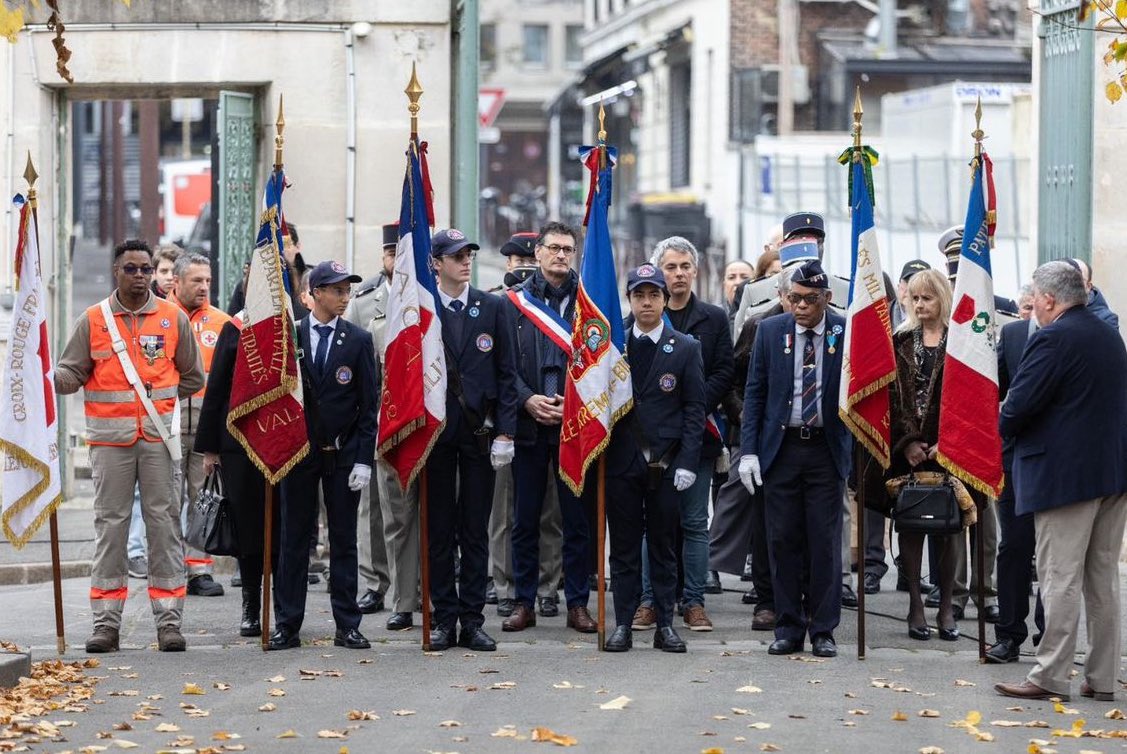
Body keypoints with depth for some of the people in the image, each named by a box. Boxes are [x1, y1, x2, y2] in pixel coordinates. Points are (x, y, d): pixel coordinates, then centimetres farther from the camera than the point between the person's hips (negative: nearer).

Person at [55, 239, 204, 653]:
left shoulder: (173, 318, 6)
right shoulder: (93, 320, 4)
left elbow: (193, 377, 15)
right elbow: (71, 373, 3)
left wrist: (161, 398, 11)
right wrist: (52, 377, -17)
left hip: (159, 436, 0)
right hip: (110, 439, 0)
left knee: (164, 523, 0)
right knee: (109, 524, 0)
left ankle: (169, 619, 3)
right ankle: (106, 622, 4)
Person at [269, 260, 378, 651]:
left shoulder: (358, 340, 2)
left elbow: (368, 405, 1)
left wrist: (364, 459, -6)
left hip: (343, 454, 0)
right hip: (298, 452, 0)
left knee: (344, 540, 5)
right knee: (293, 539, 4)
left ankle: (347, 625, 10)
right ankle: (287, 625, 8)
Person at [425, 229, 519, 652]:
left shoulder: (493, 309, 6)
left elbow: (506, 374, 6)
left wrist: (505, 431, -2)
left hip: (479, 430, 1)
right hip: (434, 430, -1)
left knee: (476, 531, 3)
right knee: (439, 530, 4)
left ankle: (472, 621, 7)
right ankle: (445, 619, 9)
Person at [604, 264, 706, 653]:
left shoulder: (686, 348, 4)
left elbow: (695, 409, 2)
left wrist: (687, 461, -7)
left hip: (667, 462, 0)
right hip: (622, 460, 0)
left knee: (664, 547, 5)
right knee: (624, 548, 4)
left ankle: (665, 624, 10)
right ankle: (623, 624, 7)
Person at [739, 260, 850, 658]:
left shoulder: (848, 333, -3)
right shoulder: (770, 330, 3)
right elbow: (754, 392, 5)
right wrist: (749, 450, -2)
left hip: (827, 449, -1)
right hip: (781, 448, 2)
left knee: (825, 542, 1)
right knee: (783, 540, 4)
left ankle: (823, 630, 8)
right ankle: (789, 629, 11)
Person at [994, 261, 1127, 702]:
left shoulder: (1052, 339, -14)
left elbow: (1018, 405, -18)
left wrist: (1002, 431, 5)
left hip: (1064, 474, -8)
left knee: (1061, 579, -5)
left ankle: (1050, 677, -4)